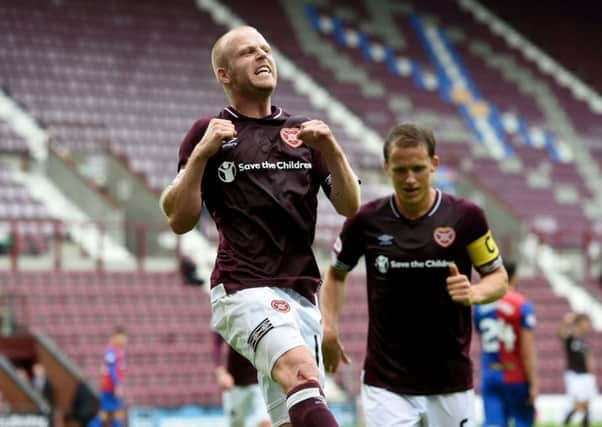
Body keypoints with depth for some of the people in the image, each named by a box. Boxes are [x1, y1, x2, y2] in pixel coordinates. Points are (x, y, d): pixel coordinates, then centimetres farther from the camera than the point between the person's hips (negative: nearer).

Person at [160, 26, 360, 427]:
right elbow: (179, 219, 1)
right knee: (302, 372, -31)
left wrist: (331, 149, -3)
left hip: (301, 294, 5)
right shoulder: (209, 133, 8)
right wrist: (201, 154, -11)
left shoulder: (304, 132, 20)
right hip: (244, 287, -5)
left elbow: (350, 206, 12)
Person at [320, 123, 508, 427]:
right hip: (386, 386, 0)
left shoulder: (466, 217, -6)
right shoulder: (366, 220, -3)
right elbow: (336, 274, 14)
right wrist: (329, 328, -1)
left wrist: (474, 293, -17)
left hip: (450, 383, 1)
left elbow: (499, 277, 5)